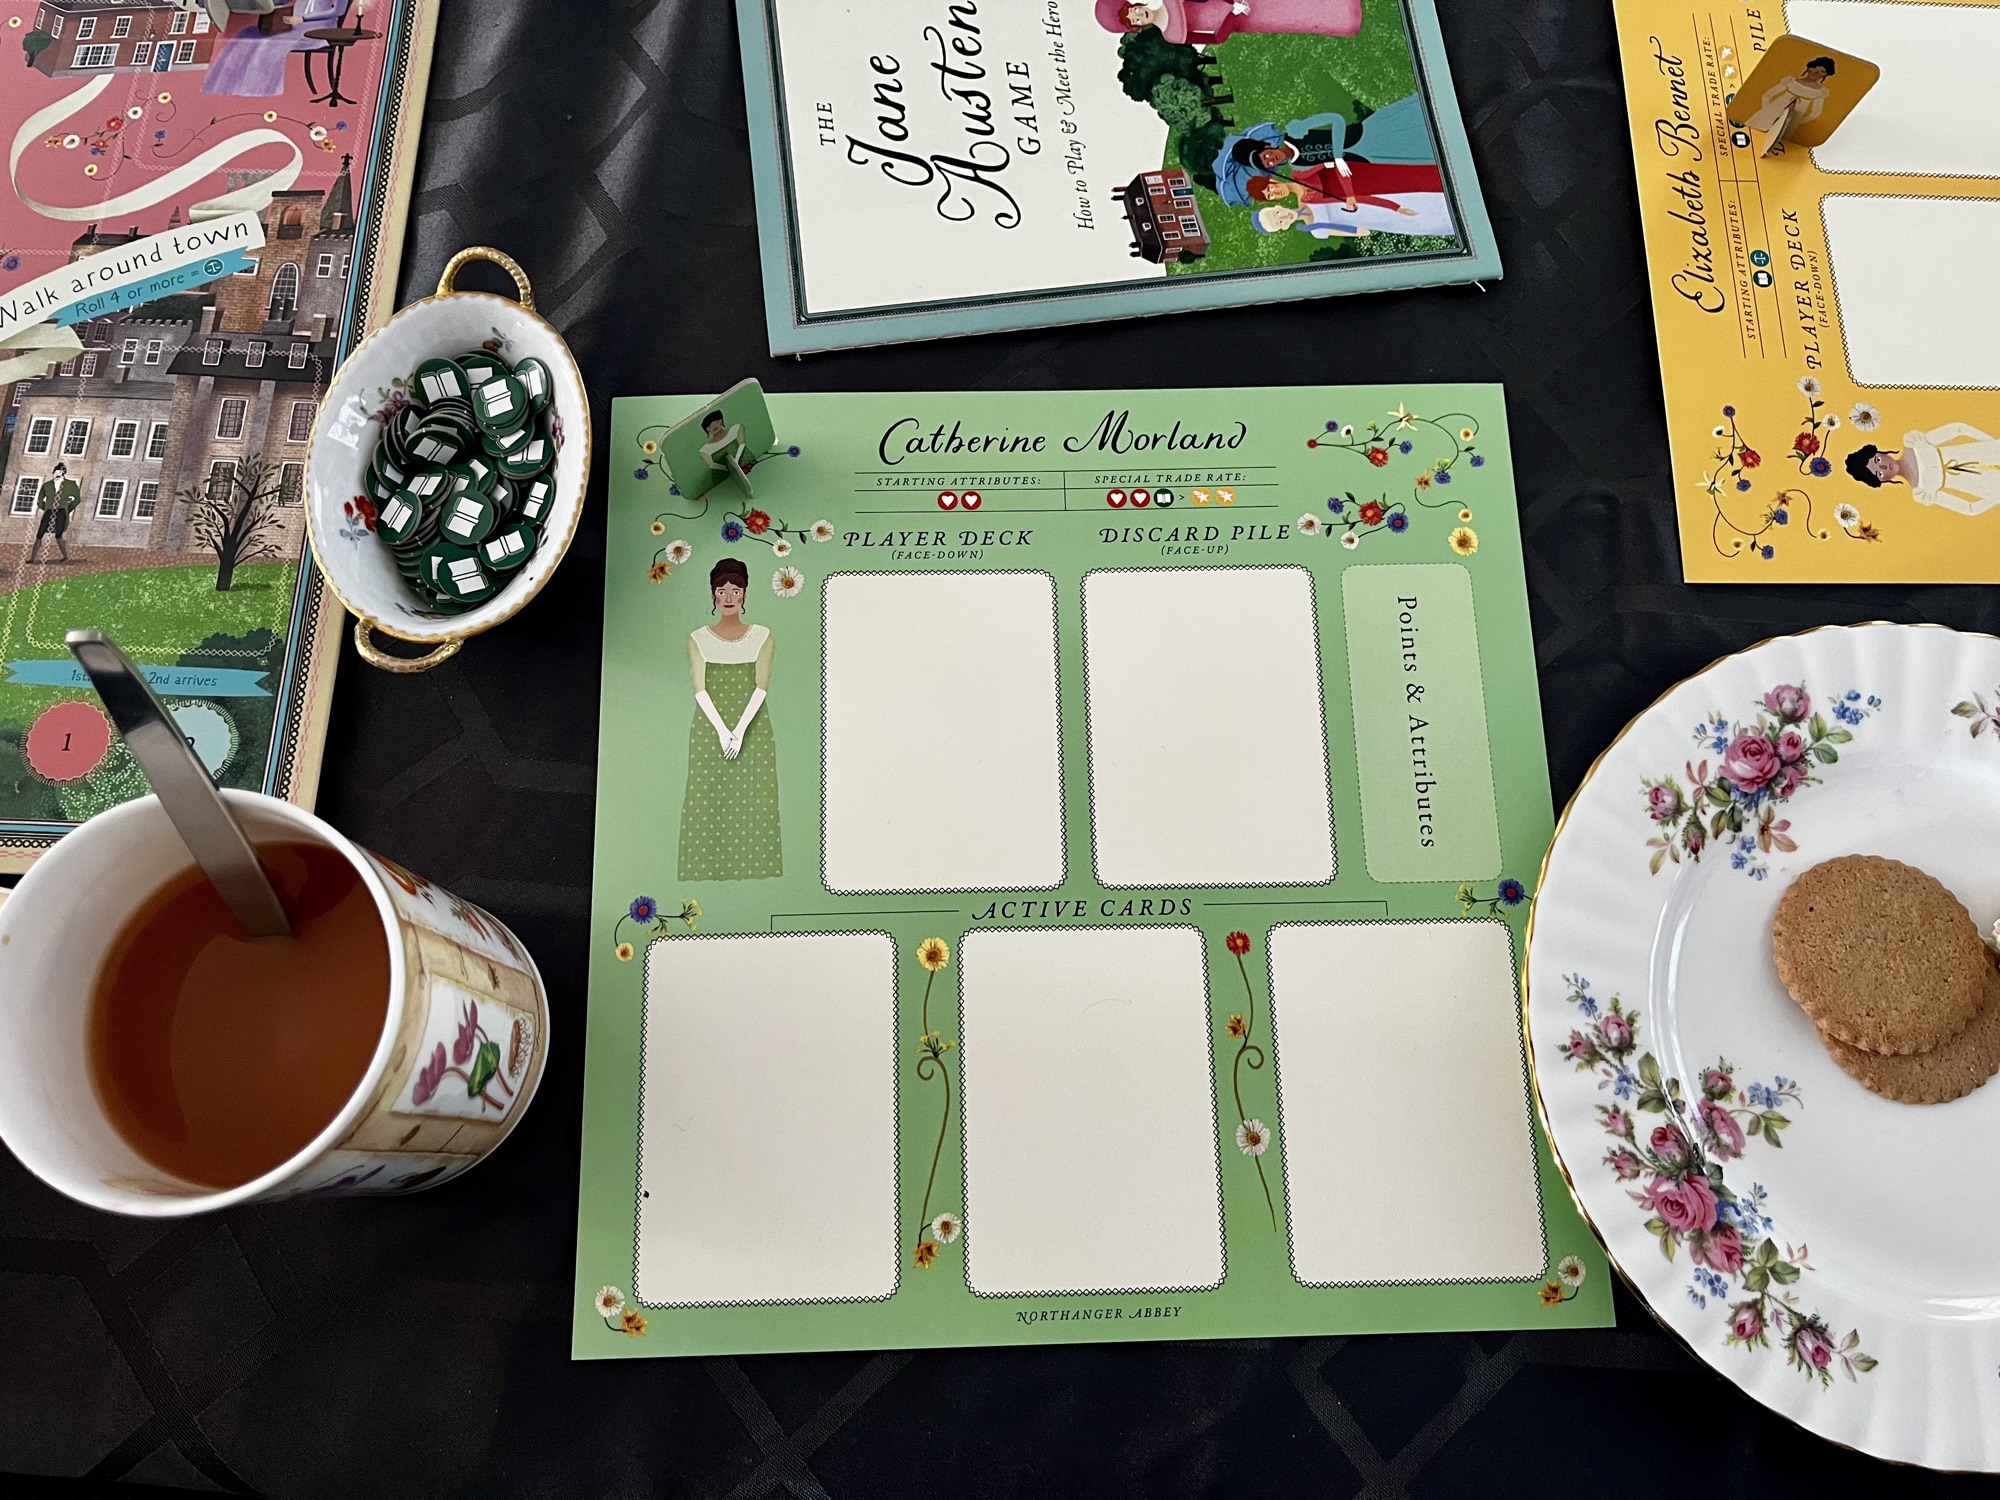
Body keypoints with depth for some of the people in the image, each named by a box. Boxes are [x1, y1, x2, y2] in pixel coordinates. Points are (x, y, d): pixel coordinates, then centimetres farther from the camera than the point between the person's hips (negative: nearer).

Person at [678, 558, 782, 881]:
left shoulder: (762, 636, 4)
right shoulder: (698, 639, 5)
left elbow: (761, 687, -5)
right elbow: (700, 690, -4)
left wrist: (741, 729, -16)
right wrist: (722, 730, -16)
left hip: (753, 729, 0)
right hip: (710, 730, 0)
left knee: (753, 803, -3)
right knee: (708, 802, -3)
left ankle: (753, 872, 1)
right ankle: (708, 871, 2)